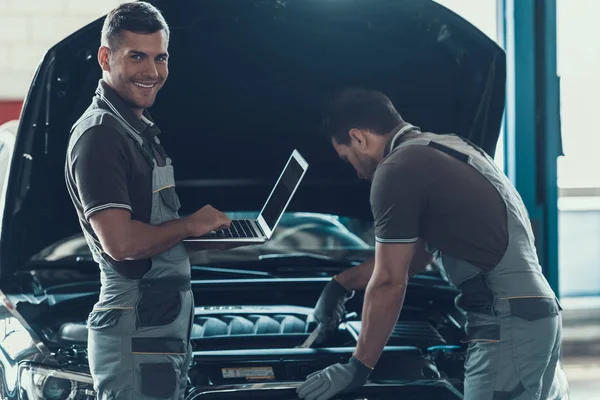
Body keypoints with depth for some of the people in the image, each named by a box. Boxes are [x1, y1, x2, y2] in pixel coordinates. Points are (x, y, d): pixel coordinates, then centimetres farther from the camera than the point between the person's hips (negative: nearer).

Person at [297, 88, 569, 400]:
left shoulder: (398, 170, -8)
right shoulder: (451, 148, 23)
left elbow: (389, 282, -7)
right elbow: (416, 253, 31)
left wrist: (357, 366, 1)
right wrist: (342, 285, 36)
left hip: (506, 325, -10)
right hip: (538, 315, 10)